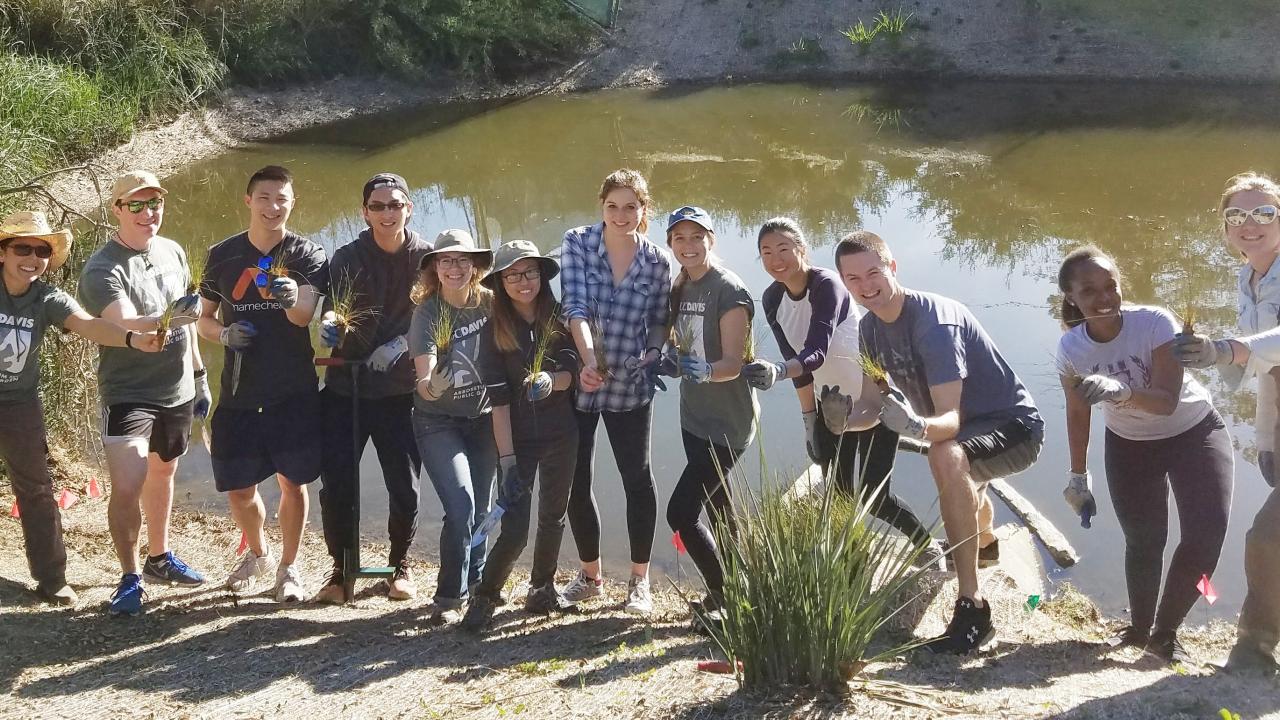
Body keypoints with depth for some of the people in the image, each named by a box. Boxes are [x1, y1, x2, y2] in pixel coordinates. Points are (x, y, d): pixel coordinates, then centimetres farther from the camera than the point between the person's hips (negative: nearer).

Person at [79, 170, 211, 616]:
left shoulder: (173, 252, 5)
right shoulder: (102, 269, -15)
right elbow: (124, 325, -30)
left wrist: (200, 375, 19)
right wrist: (168, 319, -47)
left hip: (178, 389, 6)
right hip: (128, 392, -6)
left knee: (163, 474, 19)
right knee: (126, 486, -13)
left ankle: (159, 558, 35)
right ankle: (129, 579, 1)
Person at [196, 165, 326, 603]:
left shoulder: (307, 255, -3)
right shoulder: (223, 255, 3)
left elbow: (304, 316, -19)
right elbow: (204, 318, 12)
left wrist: (293, 298, -42)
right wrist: (223, 333, -11)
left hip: (293, 394, -2)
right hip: (239, 395, 2)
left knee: (293, 482, 3)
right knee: (238, 488, 7)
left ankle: (288, 567, 24)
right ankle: (257, 554, 36)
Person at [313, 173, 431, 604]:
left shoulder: (427, 258, 2)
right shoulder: (347, 258, 3)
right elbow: (334, 306, -10)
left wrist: (400, 344, -19)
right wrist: (330, 323, -33)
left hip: (399, 391, 0)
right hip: (345, 387, 0)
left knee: (404, 487, 2)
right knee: (336, 485, -3)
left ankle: (400, 565, 25)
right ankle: (340, 569, 15)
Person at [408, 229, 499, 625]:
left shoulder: (490, 303, -8)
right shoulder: (427, 313, -16)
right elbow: (424, 381, -25)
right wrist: (431, 384, -47)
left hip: (483, 418, 3)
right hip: (438, 422, -3)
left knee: (480, 508, 9)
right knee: (461, 507, -16)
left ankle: (476, 581, 32)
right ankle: (449, 597, -1)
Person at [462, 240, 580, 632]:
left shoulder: (559, 320, -3)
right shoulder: (495, 331, -7)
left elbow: (571, 373, -7)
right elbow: (499, 400, -10)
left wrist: (549, 381, -31)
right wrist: (507, 459, -16)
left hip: (560, 436, 3)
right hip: (518, 438, -2)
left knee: (553, 517, 14)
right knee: (514, 529, -8)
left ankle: (542, 591, 32)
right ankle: (485, 597, 11)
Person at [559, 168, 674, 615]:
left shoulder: (657, 262, -2)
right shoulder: (577, 243, -6)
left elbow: (659, 321, 10)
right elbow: (576, 306, -17)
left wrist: (653, 353, -10)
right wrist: (589, 361, -29)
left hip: (630, 385, 0)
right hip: (579, 378, 0)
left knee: (637, 477, 5)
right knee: (576, 480, 7)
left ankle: (639, 581, 19)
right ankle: (590, 575, 26)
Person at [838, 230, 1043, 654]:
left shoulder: (934, 321, -29)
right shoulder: (871, 327, -5)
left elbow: (951, 417, -36)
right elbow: (875, 401, 0)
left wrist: (916, 426, -57)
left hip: (1014, 428, -9)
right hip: (965, 430, 9)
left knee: (947, 457, -41)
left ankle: (972, 608, -36)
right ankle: (984, 540, 79)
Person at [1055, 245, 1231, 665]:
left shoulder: (1156, 323, -30)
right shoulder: (1071, 347, -19)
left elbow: (1167, 401, -38)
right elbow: (1078, 413, -3)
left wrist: (1119, 390, -57)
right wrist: (1078, 476, 2)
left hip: (1194, 433, -2)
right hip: (1130, 445, 2)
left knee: (1206, 534, -14)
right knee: (1143, 539, -2)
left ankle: (1164, 633, 2)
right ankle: (1139, 628, 22)